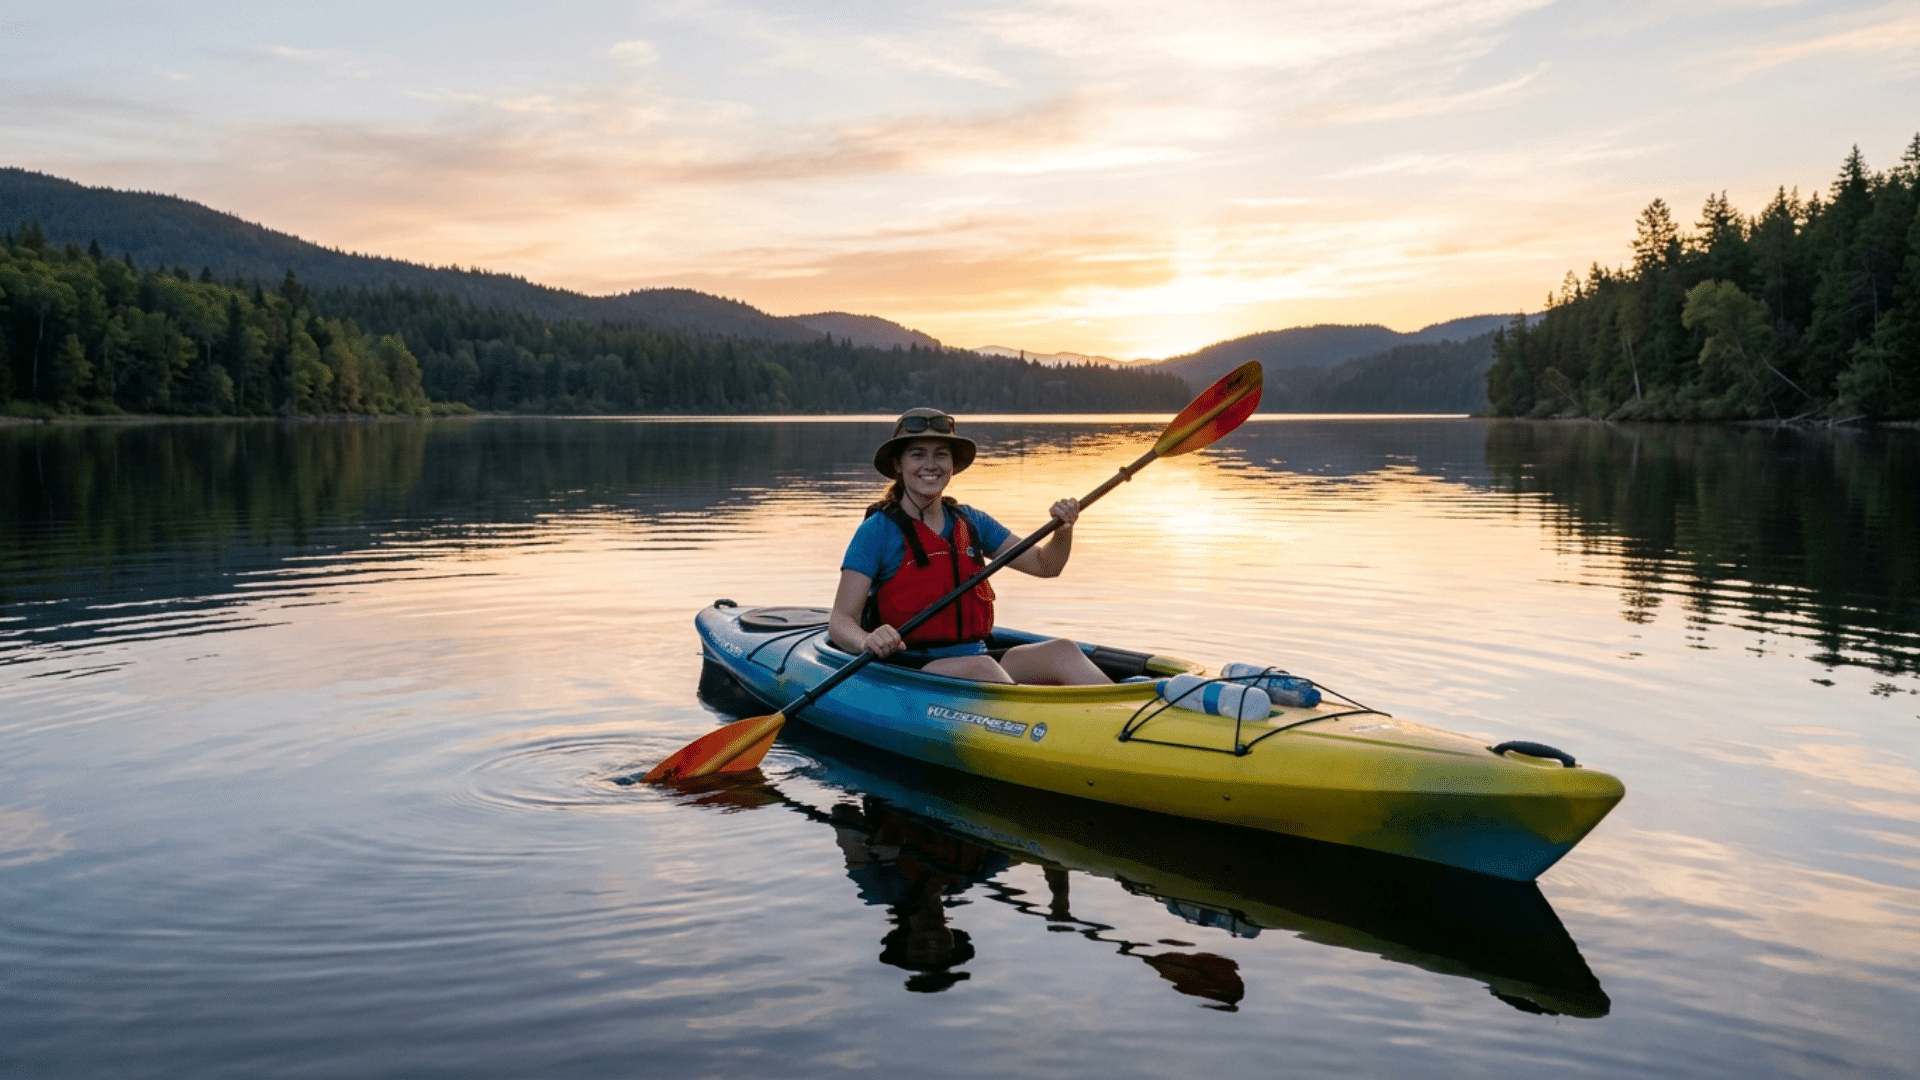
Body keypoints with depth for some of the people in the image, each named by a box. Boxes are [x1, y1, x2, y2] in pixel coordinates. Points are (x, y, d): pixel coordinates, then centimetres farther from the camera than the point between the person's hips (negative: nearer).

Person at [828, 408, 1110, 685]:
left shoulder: (970, 523, 14)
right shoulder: (878, 531, -4)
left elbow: (1044, 564, 19)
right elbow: (840, 621, -10)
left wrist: (1063, 529, -3)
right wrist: (867, 641, -33)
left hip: (975, 657, 6)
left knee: (1061, 651, -19)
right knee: (982, 667, -35)